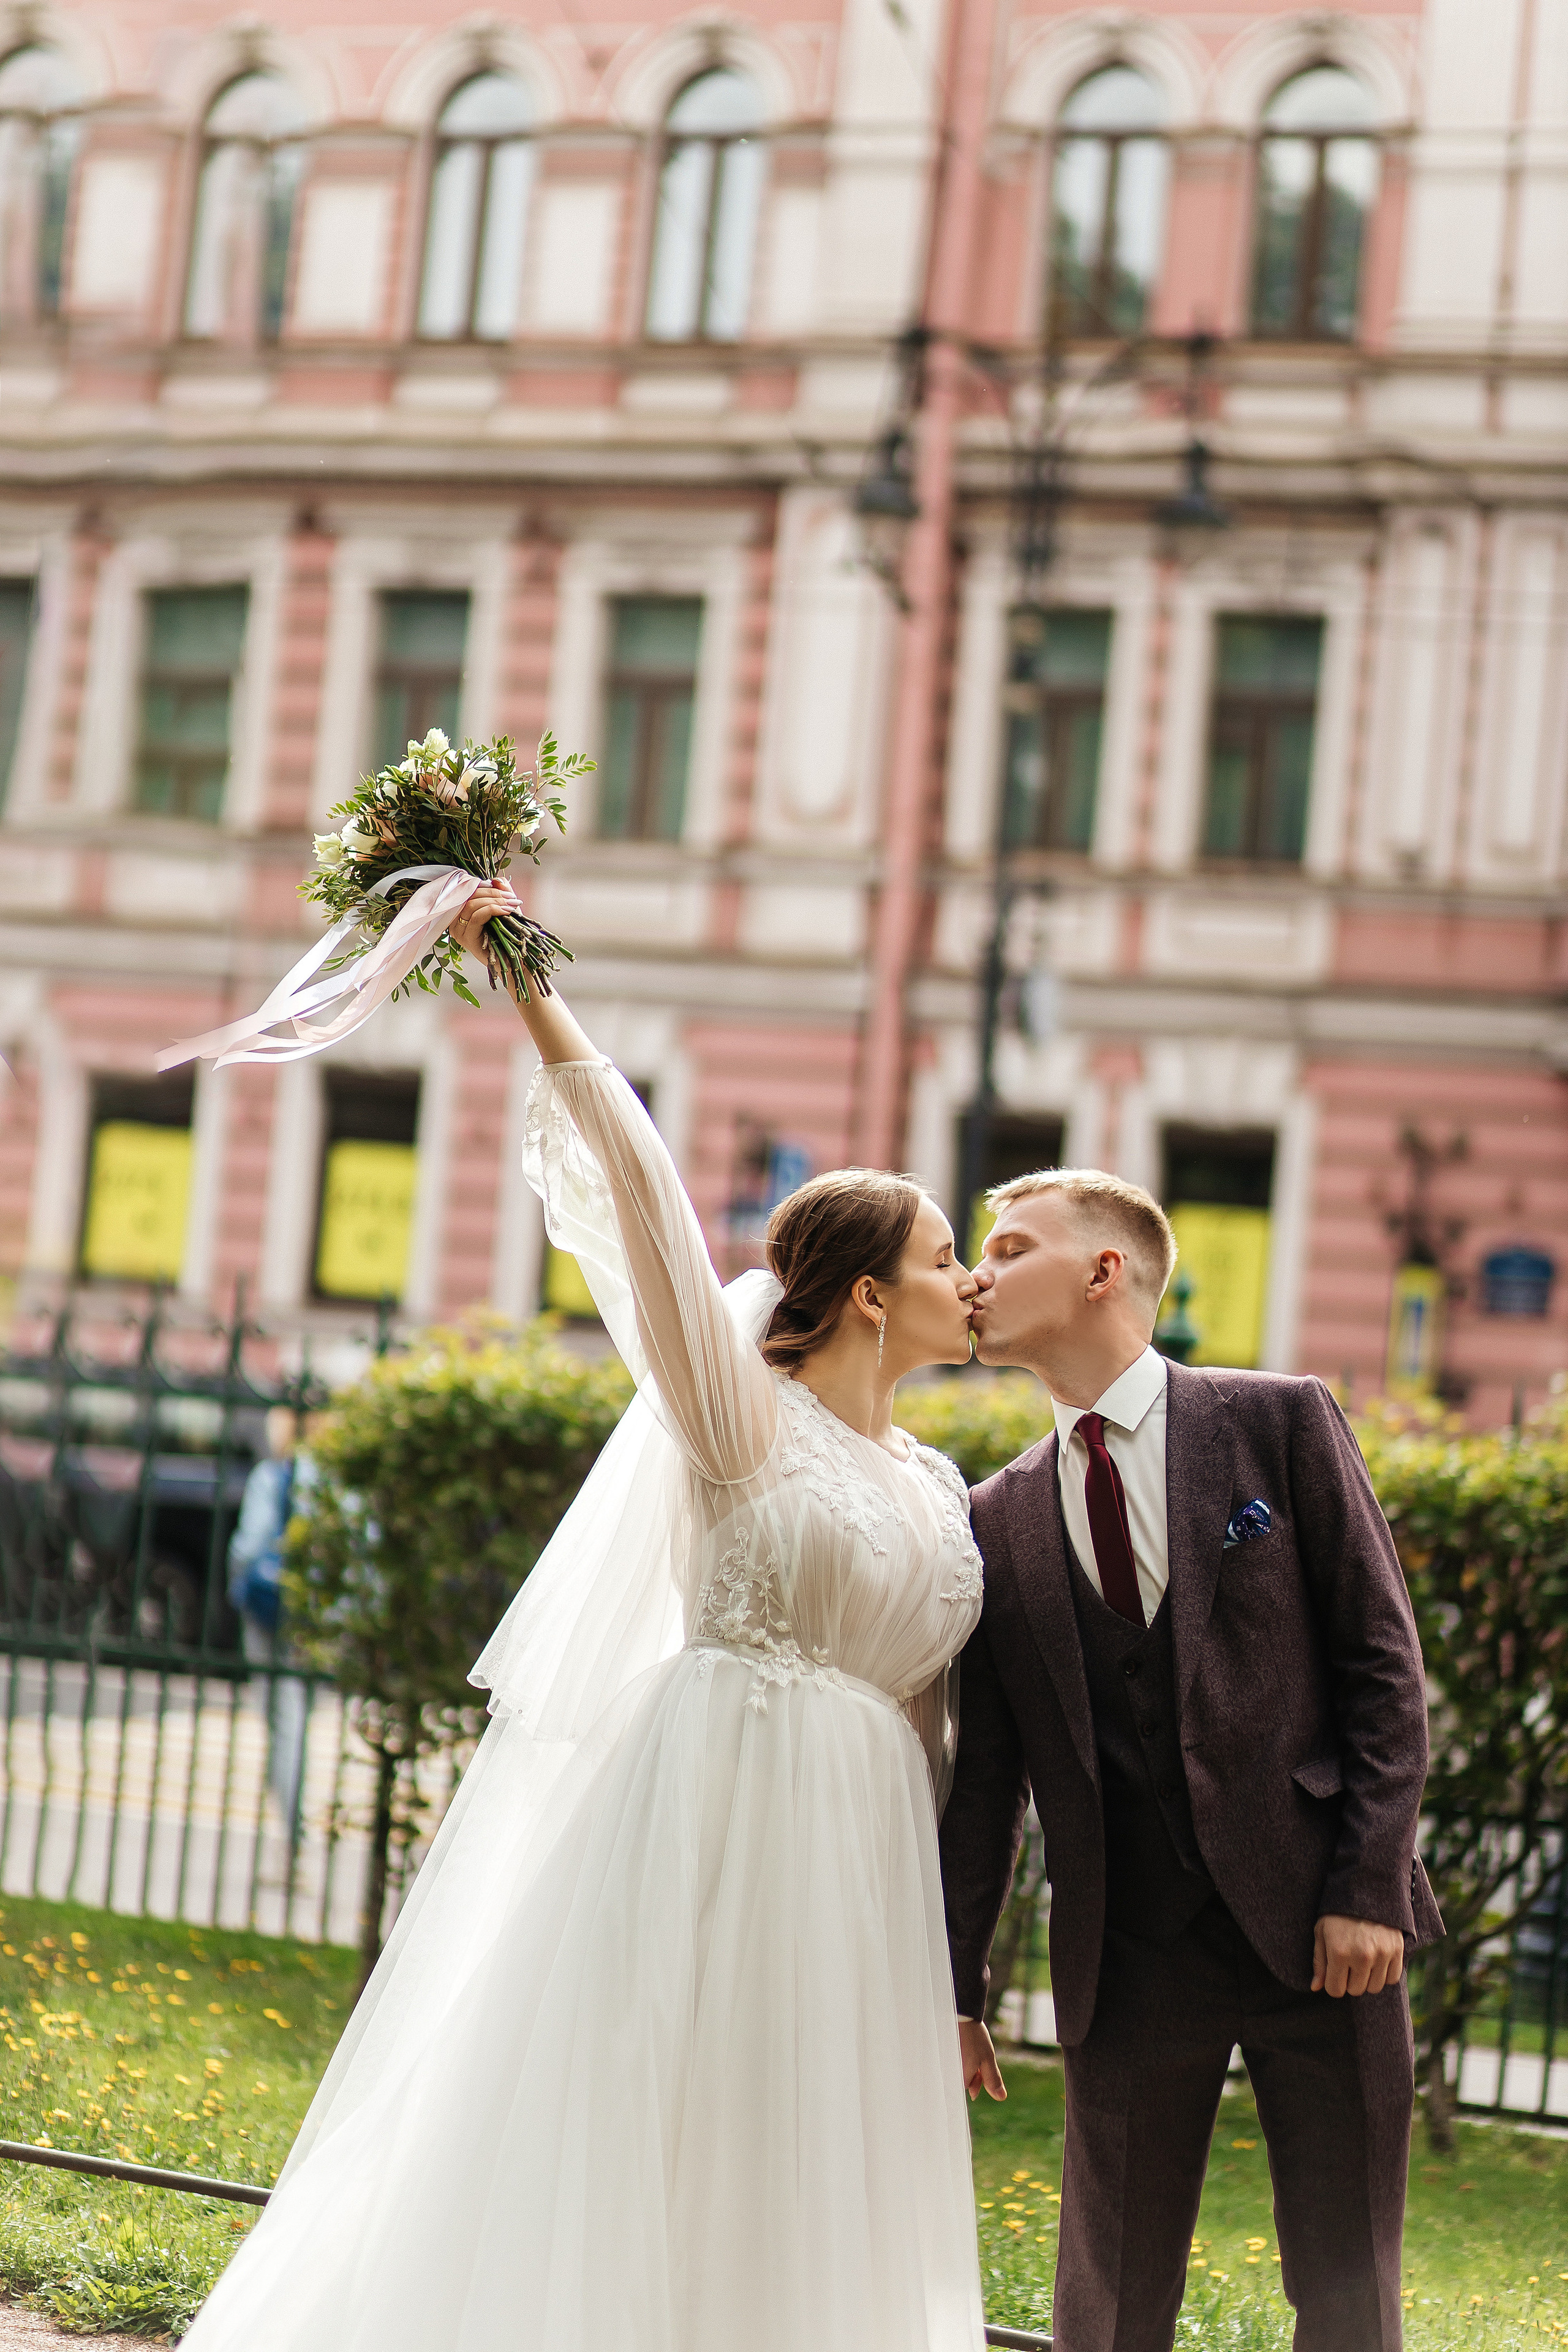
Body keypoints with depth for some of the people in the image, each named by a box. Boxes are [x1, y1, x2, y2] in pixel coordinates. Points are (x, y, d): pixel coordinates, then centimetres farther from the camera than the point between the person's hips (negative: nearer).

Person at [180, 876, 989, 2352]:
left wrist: (943, 1967, 17)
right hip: (697, 1832, -6)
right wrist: (536, 1002, -23)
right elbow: (644, 1199, -14)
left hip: (853, 1877, 6)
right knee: (606, 2183, -4)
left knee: (781, 2215, 7)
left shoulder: (938, 1493, 15)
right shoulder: (743, 1417, -3)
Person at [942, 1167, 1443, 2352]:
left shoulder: (1281, 1423, 1)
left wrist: (1370, 1887, -10)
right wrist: (958, 1988, 6)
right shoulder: (999, 1521, 9)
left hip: (1319, 1928, -2)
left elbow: (1383, 1663, -2)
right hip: (1127, 1950, 3)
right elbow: (987, 1776, 10)